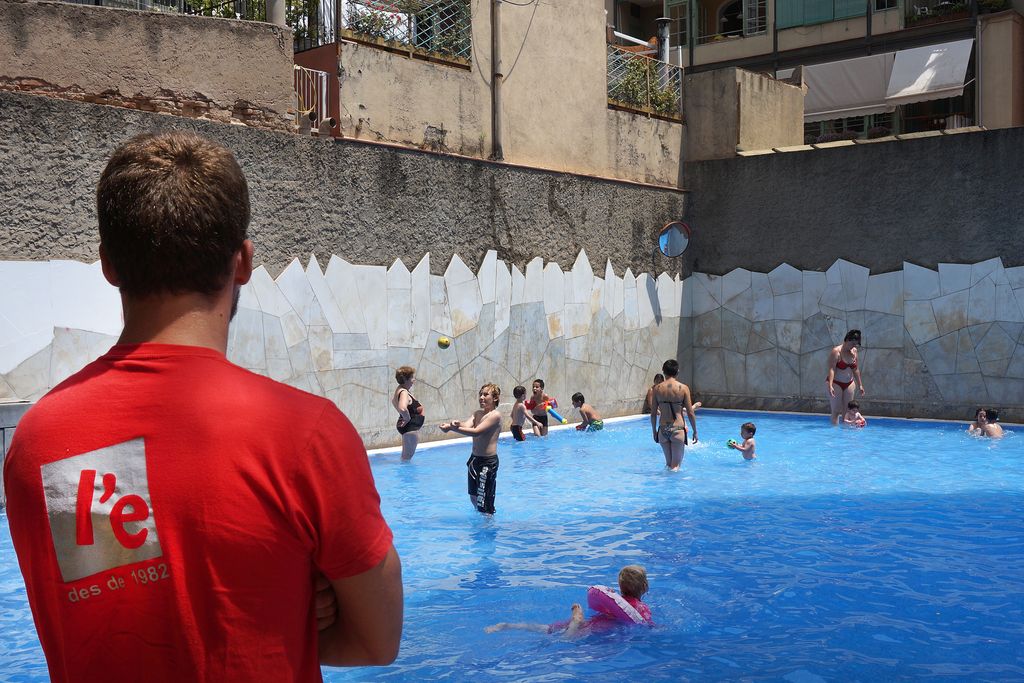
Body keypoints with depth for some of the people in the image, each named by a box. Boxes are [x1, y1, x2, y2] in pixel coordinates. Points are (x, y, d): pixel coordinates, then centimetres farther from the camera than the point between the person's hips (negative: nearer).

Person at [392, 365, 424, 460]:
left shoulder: (400, 390, 9)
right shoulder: (404, 392, -23)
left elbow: (393, 400, 31)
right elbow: (402, 408, -42)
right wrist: (407, 418, -24)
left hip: (411, 427, 11)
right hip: (410, 427, -11)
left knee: (405, 455, 20)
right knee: (408, 456, -4)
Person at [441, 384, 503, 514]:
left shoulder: (495, 415, -13)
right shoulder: (478, 413, 11)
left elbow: (476, 432, -25)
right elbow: (466, 425, -9)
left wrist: (451, 428, -29)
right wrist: (456, 424, -33)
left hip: (488, 461, -8)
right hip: (475, 459, 8)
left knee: (485, 504, -5)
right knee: (473, 498, 21)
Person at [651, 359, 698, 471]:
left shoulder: (657, 388, 1)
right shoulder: (683, 388, -6)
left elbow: (653, 413, 3)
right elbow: (690, 413, -5)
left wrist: (654, 431, 16)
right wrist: (695, 431, 7)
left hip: (663, 430, 3)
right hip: (678, 429, -3)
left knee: (668, 463, 19)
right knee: (676, 465, 4)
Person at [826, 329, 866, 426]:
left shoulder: (854, 351, 6)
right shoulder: (836, 351, -15)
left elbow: (856, 369, 14)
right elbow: (831, 369, -22)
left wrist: (860, 385, 15)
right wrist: (830, 386, -32)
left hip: (849, 384, 6)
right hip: (836, 383, -6)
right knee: (836, 410, -7)